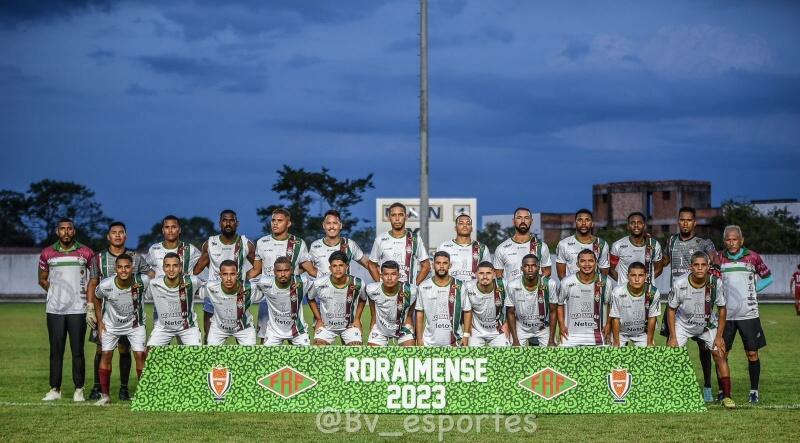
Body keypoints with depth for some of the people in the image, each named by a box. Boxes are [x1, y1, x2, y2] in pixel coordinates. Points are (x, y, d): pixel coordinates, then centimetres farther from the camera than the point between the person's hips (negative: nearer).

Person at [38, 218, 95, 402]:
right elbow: (42, 279, 18)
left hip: (78, 309, -2)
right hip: (54, 309, 2)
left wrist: (89, 295, 4)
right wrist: (55, 292, 7)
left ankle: (79, 390, 4)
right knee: (56, 350, 4)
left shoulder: (85, 253, 3)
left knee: (77, 350, -2)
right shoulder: (47, 254, 7)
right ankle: (54, 389, 9)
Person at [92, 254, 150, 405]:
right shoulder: (105, 285, -27)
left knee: (140, 355, -8)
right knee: (106, 354, -2)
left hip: (135, 324, 0)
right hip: (111, 324, 0)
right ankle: (104, 395, 8)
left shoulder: (142, 281, -29)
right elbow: (96, 298, -4)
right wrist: (100, 321, -3)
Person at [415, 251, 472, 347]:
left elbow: (467, 312, 4)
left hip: (454, 342, 0)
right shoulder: (424, 287, 2)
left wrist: (466, 335, -3)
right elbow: (419, 314, 5)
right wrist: (419, 339, 0)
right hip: (430, 342, 0)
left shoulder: (459, 286, 0)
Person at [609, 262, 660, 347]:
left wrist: (649, 343, -4)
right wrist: (616, 344, -11)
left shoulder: (653, 293, -22)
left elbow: (652, 318, -10)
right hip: (621, 332, -1)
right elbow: (615, 319, -16)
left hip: (642, 332, 1)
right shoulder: (618, 292, -27)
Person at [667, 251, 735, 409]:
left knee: (720, 354, -10)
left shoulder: (716, 283, -23)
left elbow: (721, 309, -8)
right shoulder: (680, 284, -25)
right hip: (683, 324, -1)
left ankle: (726, 396, -1)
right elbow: (671, 309, -11)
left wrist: (719, 336, -10)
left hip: (708, 325, 1)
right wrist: (673, 337, -13)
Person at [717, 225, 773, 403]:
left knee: (752, 353, 2)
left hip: (748, 313, -1)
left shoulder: (752, 257, 0)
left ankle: (754, 391, 13)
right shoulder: (719, 259, 4)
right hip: (726, 314, 2)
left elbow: (767, 278, 10)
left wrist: (752, 290, 0)